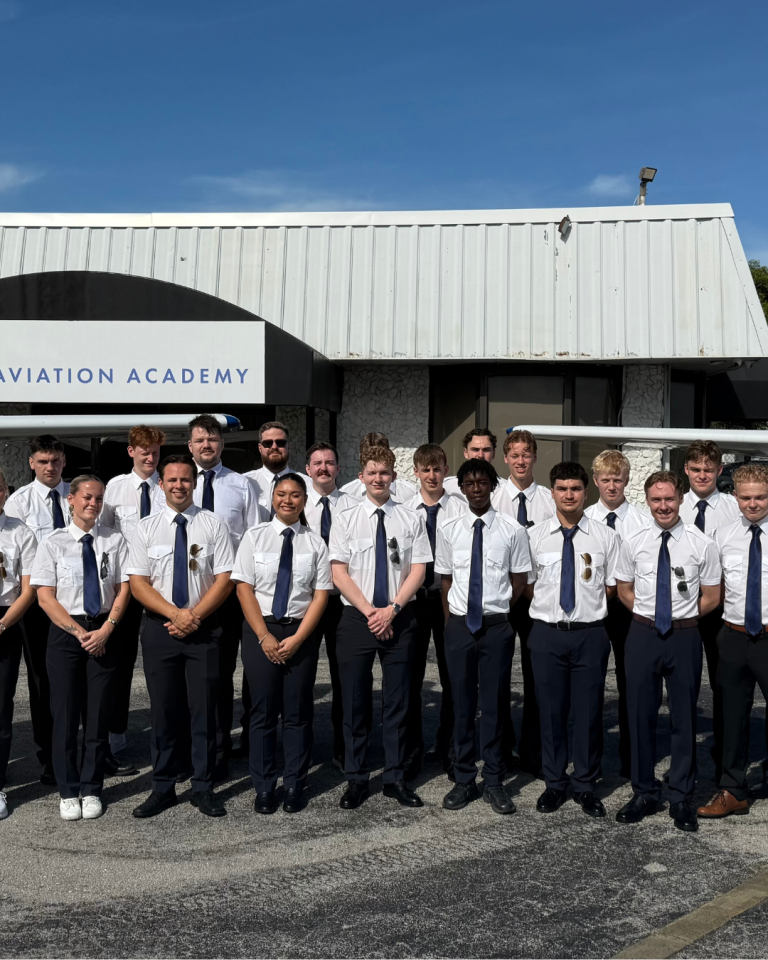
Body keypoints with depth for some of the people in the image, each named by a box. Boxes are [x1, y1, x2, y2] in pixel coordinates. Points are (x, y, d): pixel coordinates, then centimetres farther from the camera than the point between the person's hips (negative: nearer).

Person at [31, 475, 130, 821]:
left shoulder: (115, 540, 3)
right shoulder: (53, 543, -1)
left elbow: (124, 588, 2)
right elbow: (46, 597, -4)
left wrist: (106, 630, -11)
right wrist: (80, 633, -11)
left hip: (104, 631, 1)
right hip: (65, 631, -1)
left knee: (99, 712, 6)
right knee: (65, 713, 5)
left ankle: (91, 791, 19)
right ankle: (68, 792, 19)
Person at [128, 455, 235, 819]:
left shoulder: (213, 525, 2)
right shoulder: (146, 527, 5)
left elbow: (225, 579, -2)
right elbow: (138, 582, 0)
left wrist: (195, 616, -12)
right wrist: (175, 613, -13)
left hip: (203, 628, -1)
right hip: (159, 628, 1)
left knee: (203, 708, 2)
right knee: (163, 710, 6)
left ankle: (203, 788, 14)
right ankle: (163, 788, 18)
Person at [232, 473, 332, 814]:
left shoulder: (315, 543, 2)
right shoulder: (255, 536, 1)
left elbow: (321, 595, -1)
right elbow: (244, 588, -3)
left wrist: (297, 639, -11)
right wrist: (265, 636, -11)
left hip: (301, 633, 1)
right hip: (260, 631, 0)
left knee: (298, 712, 6)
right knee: (263, 711, 5)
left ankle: (294, 786, 18)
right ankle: (264, 788, 15)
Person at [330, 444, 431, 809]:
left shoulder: (411, 520, 4)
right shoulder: (346, 520, 2)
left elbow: (417, 571, 0)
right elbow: (339, 574, -3)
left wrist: (392, 609, -12)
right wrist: (370, 612, -12)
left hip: (398, 619, 1)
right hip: (356, 618, 0)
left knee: (397, 700, 7)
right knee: (355, 701, 5)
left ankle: (396, 778, 18)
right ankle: (355, 779, 16)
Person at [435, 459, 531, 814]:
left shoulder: (512, 531, -2)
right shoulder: (448, 530, 2)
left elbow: (519, 582, 6)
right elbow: (446, 581, 8)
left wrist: (498, 610, 2)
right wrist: (452, 619, 4)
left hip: (497, 625, -1)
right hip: (459, 625, 1)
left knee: (494, 705, 7)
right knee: (462, 704, 9)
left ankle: (494, 783, 19)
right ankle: (464, 781, 22)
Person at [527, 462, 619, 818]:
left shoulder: (605, 537, 1)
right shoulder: (533, 536, 1)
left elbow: (612, 587, 7)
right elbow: (527, 587, 6)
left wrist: (588, 604, 0)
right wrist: (550, 602, -2)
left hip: (590, 633, 0)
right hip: (547, 633, 0)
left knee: (589, 712, 8)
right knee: (550, 710, 9)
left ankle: (585, 786, 24)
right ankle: (554, 784, 25)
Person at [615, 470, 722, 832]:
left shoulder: (702, 543, -5)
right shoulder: (632, 542, 0)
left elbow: (711, 598, 3)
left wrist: (680, 616, 1)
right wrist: (649, 614, 4)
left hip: (684, 637, -1)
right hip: (643, 635, 2)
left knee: (684, 718, 8)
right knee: (640, 715, 9)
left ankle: (681, 798, 23)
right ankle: (644, 793, 25)